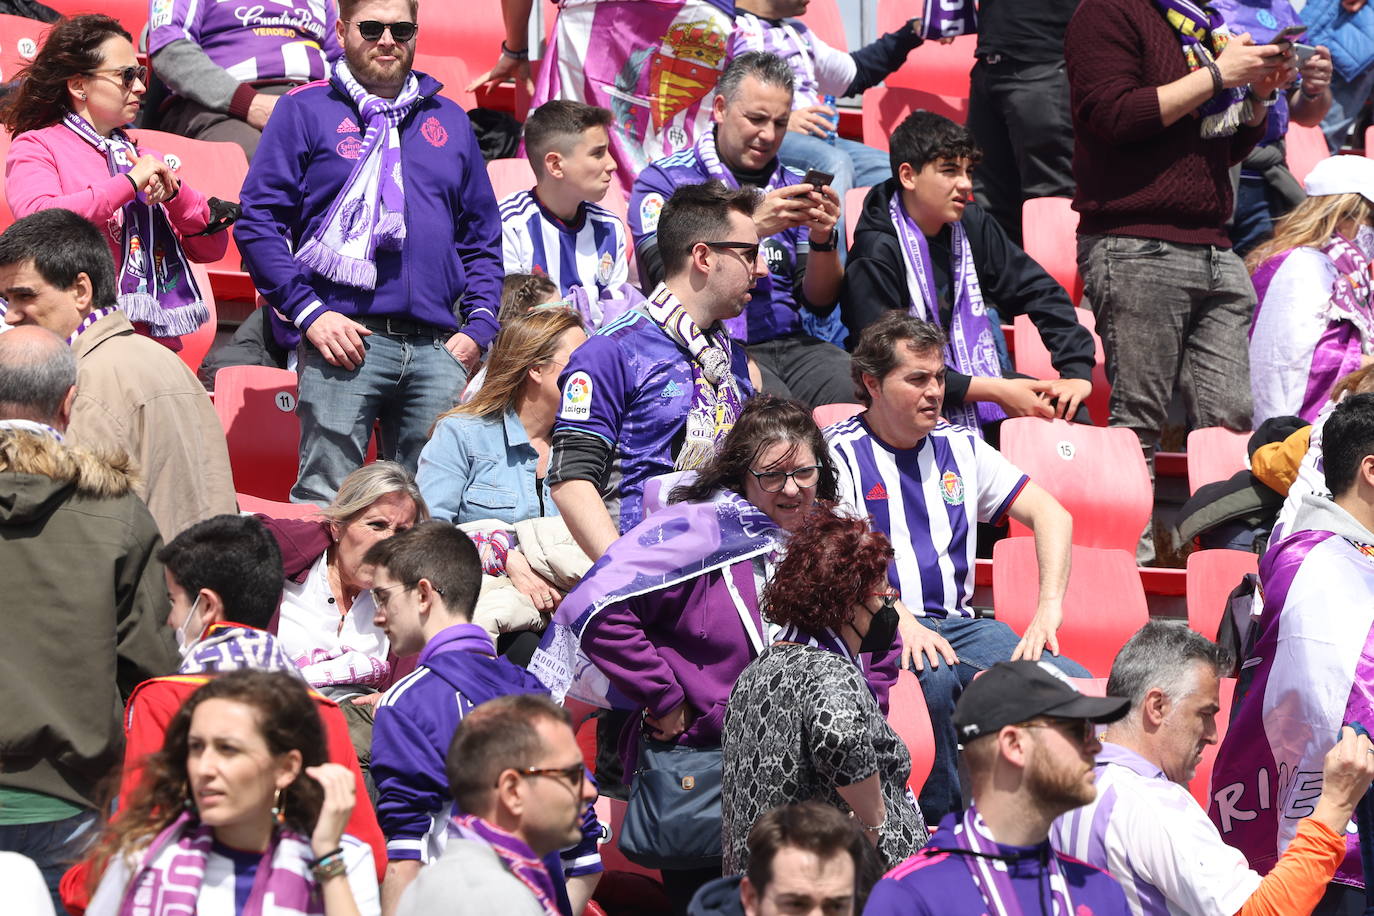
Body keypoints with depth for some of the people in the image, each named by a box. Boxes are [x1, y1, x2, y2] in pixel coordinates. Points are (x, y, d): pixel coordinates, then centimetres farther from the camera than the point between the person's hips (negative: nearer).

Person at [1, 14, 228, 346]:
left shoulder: (147, 159, 25)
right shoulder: (35, 147, 6)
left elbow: (211, 249, 18)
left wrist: (174, 193, 0)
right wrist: (130, 183, -10)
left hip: (160, 341, 5)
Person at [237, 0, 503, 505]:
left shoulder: (449, 121, 20)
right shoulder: (305, 111, 7)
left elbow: (483, 237, 23)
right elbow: (258, 222, 0)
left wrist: (478, 327, 8)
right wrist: (307, 311, -10)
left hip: (439, 349, 4)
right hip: (345, 337, -4)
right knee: (325, 496, -9)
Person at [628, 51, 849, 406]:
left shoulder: (791, 187, 17)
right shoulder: (664, 181, 3)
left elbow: (820, 303, 12)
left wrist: (823, 240, -8)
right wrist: (753, 227, -18)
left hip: (787, 342, 5)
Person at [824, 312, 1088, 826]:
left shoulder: (959, 447, 18)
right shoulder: (840, 453, 2)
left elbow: (1051, 514, 15)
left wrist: (1049, 607, -1)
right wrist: (901, 621, -26)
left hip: (959, 623, 5)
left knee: (1070, 682, -22)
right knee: (936, 677, -40)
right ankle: (944, 822, -23)